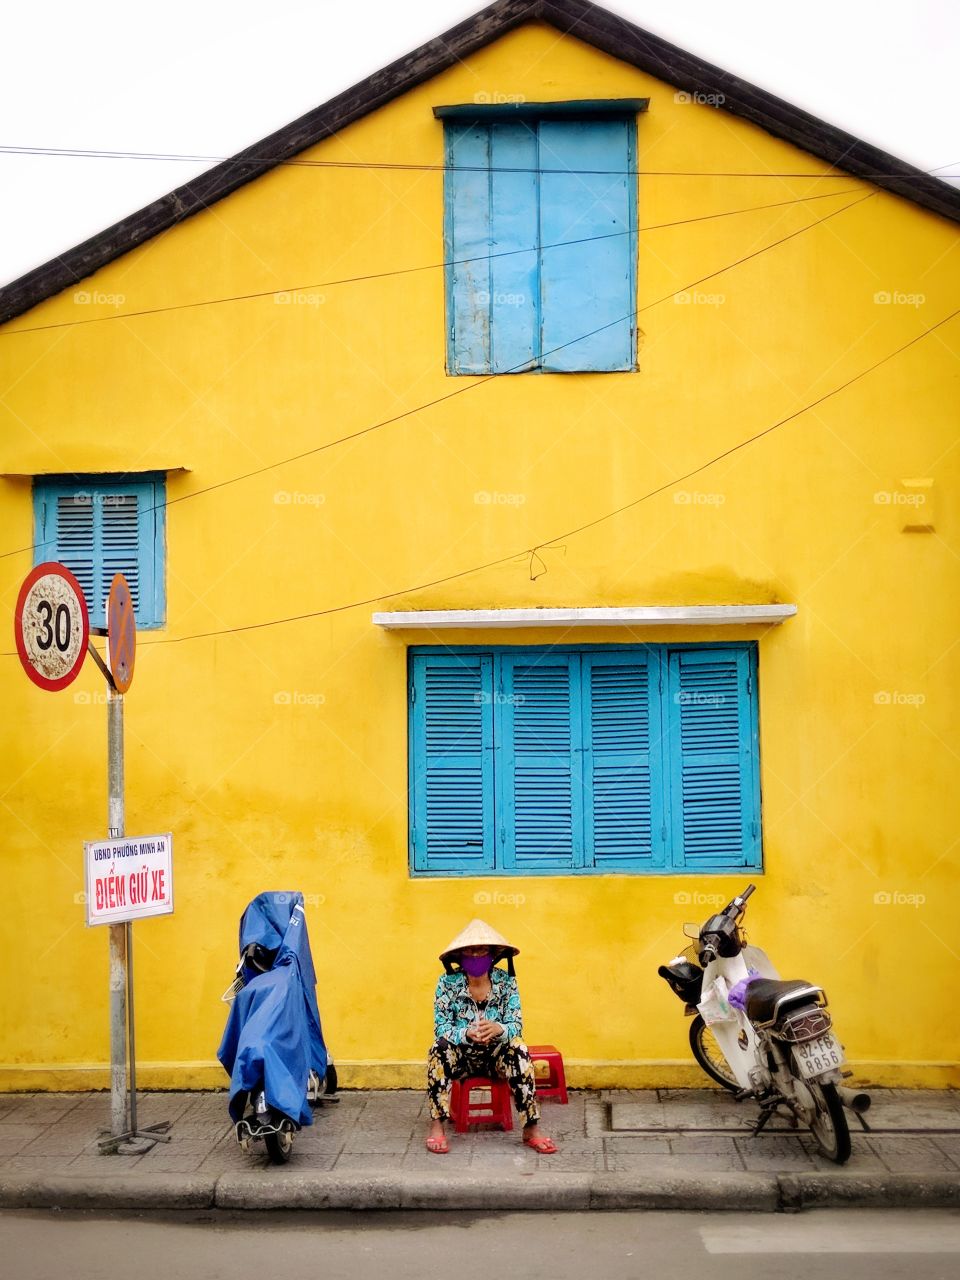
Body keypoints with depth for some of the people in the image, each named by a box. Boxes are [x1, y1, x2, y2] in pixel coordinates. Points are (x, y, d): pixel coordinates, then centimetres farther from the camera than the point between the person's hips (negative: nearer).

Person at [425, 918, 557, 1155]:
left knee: (517, 1047, -30)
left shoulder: (506, 981, -9)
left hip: (495, 1055, 0)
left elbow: (517, 1025, -14)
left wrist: (498, 1029, -38)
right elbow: (441, 1028, -16)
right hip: (461, 1056, 0)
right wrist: (467, 1034, -38)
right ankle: (436, 1125, -24)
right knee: (440, 1048, -32)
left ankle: (531, 1127, -27)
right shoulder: (448, 982, -12)